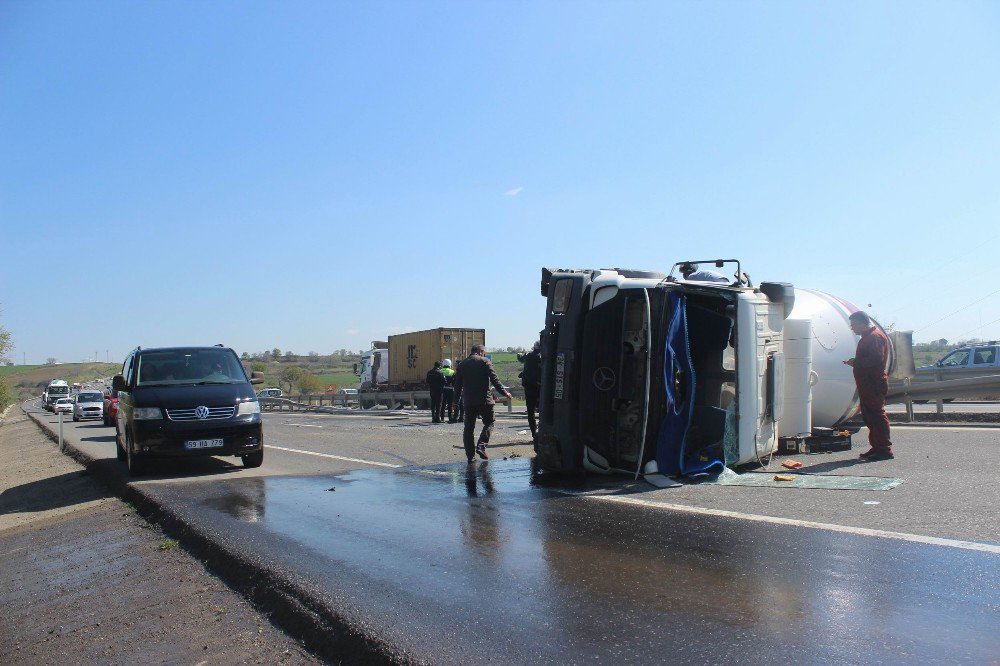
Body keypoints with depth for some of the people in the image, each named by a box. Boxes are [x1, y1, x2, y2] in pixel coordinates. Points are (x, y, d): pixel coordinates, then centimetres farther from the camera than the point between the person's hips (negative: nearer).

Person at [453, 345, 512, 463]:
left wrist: (456, 400, 21)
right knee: (489, 423, 10)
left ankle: (470, 455, 8)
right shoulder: (485, 361, -2)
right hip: (484, 400, -4)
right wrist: (504, 392, -1)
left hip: (468, 401, 4)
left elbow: (457, 384, 14)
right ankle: (481, 446, -8)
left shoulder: (462, 364, 11)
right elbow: (494, 379, -7)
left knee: (469, 427, 8)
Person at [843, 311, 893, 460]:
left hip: (874, 385, -11)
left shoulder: (875, 337, -13)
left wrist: (856, 362, -16)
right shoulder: (868, 337, 21)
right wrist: (855, 362, 10)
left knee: (877, 415, -9)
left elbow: (876, 359, -24)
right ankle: (876, 448, 19)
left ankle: (885, 449, -6)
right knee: (869, 416, 13)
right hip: (867, 385, 11)